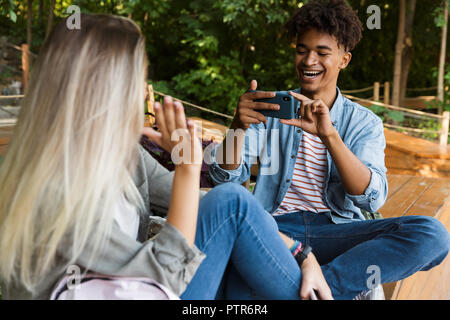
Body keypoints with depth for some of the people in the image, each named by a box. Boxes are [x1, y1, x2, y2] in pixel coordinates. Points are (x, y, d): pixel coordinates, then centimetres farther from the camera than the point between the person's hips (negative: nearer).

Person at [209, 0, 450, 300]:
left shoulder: (364, 122, 9)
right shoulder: (271, 109, 11)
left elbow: (372, 198, -8)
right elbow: (226, 177, 2)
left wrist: (329, 136, -23)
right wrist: (239, 125, -18)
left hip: (336, 232, 1)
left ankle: (317, 286, -27)